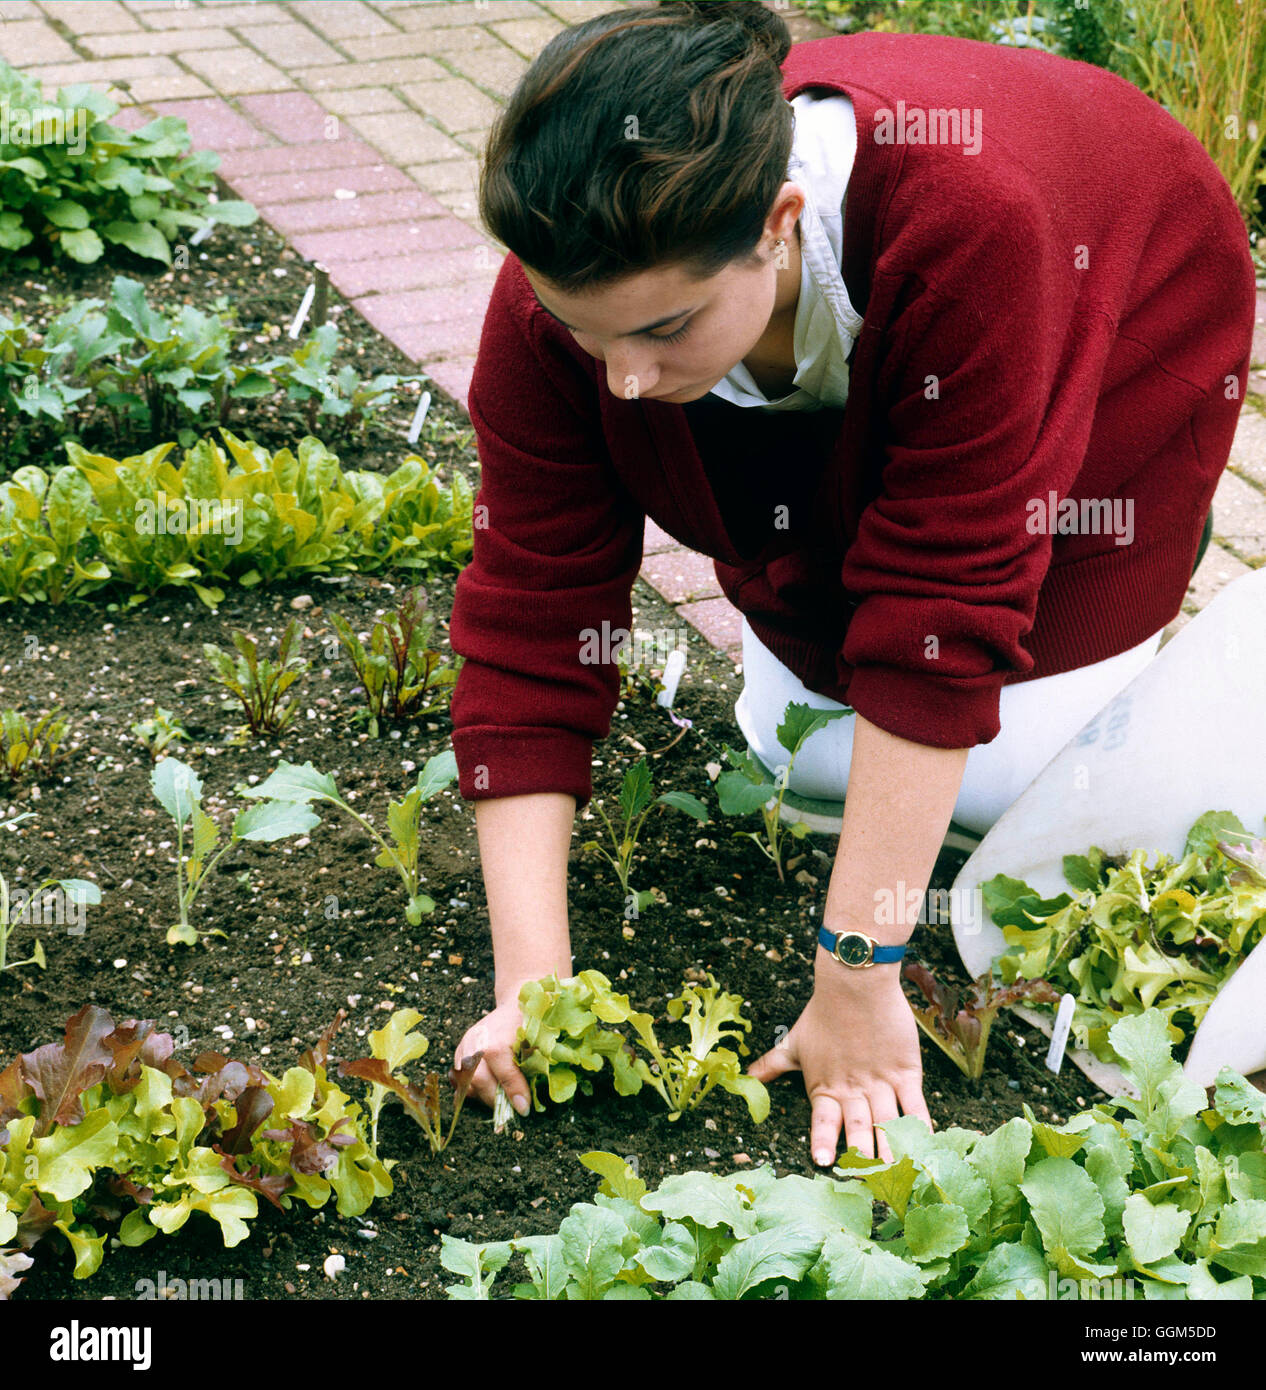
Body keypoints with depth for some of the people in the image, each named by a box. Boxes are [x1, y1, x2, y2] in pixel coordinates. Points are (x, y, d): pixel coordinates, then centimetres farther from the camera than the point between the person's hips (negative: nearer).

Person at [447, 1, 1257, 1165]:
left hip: (1111, 358, -3)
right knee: (797, 747, 0)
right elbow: (533, 626, -30)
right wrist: (531, 982, -36)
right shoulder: (561, 296, -34)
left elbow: (939, 626, -44)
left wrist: (858, 980, -40)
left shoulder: (969, 219, -47)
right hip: (826, 432, 4)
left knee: (1003, 767, -9)